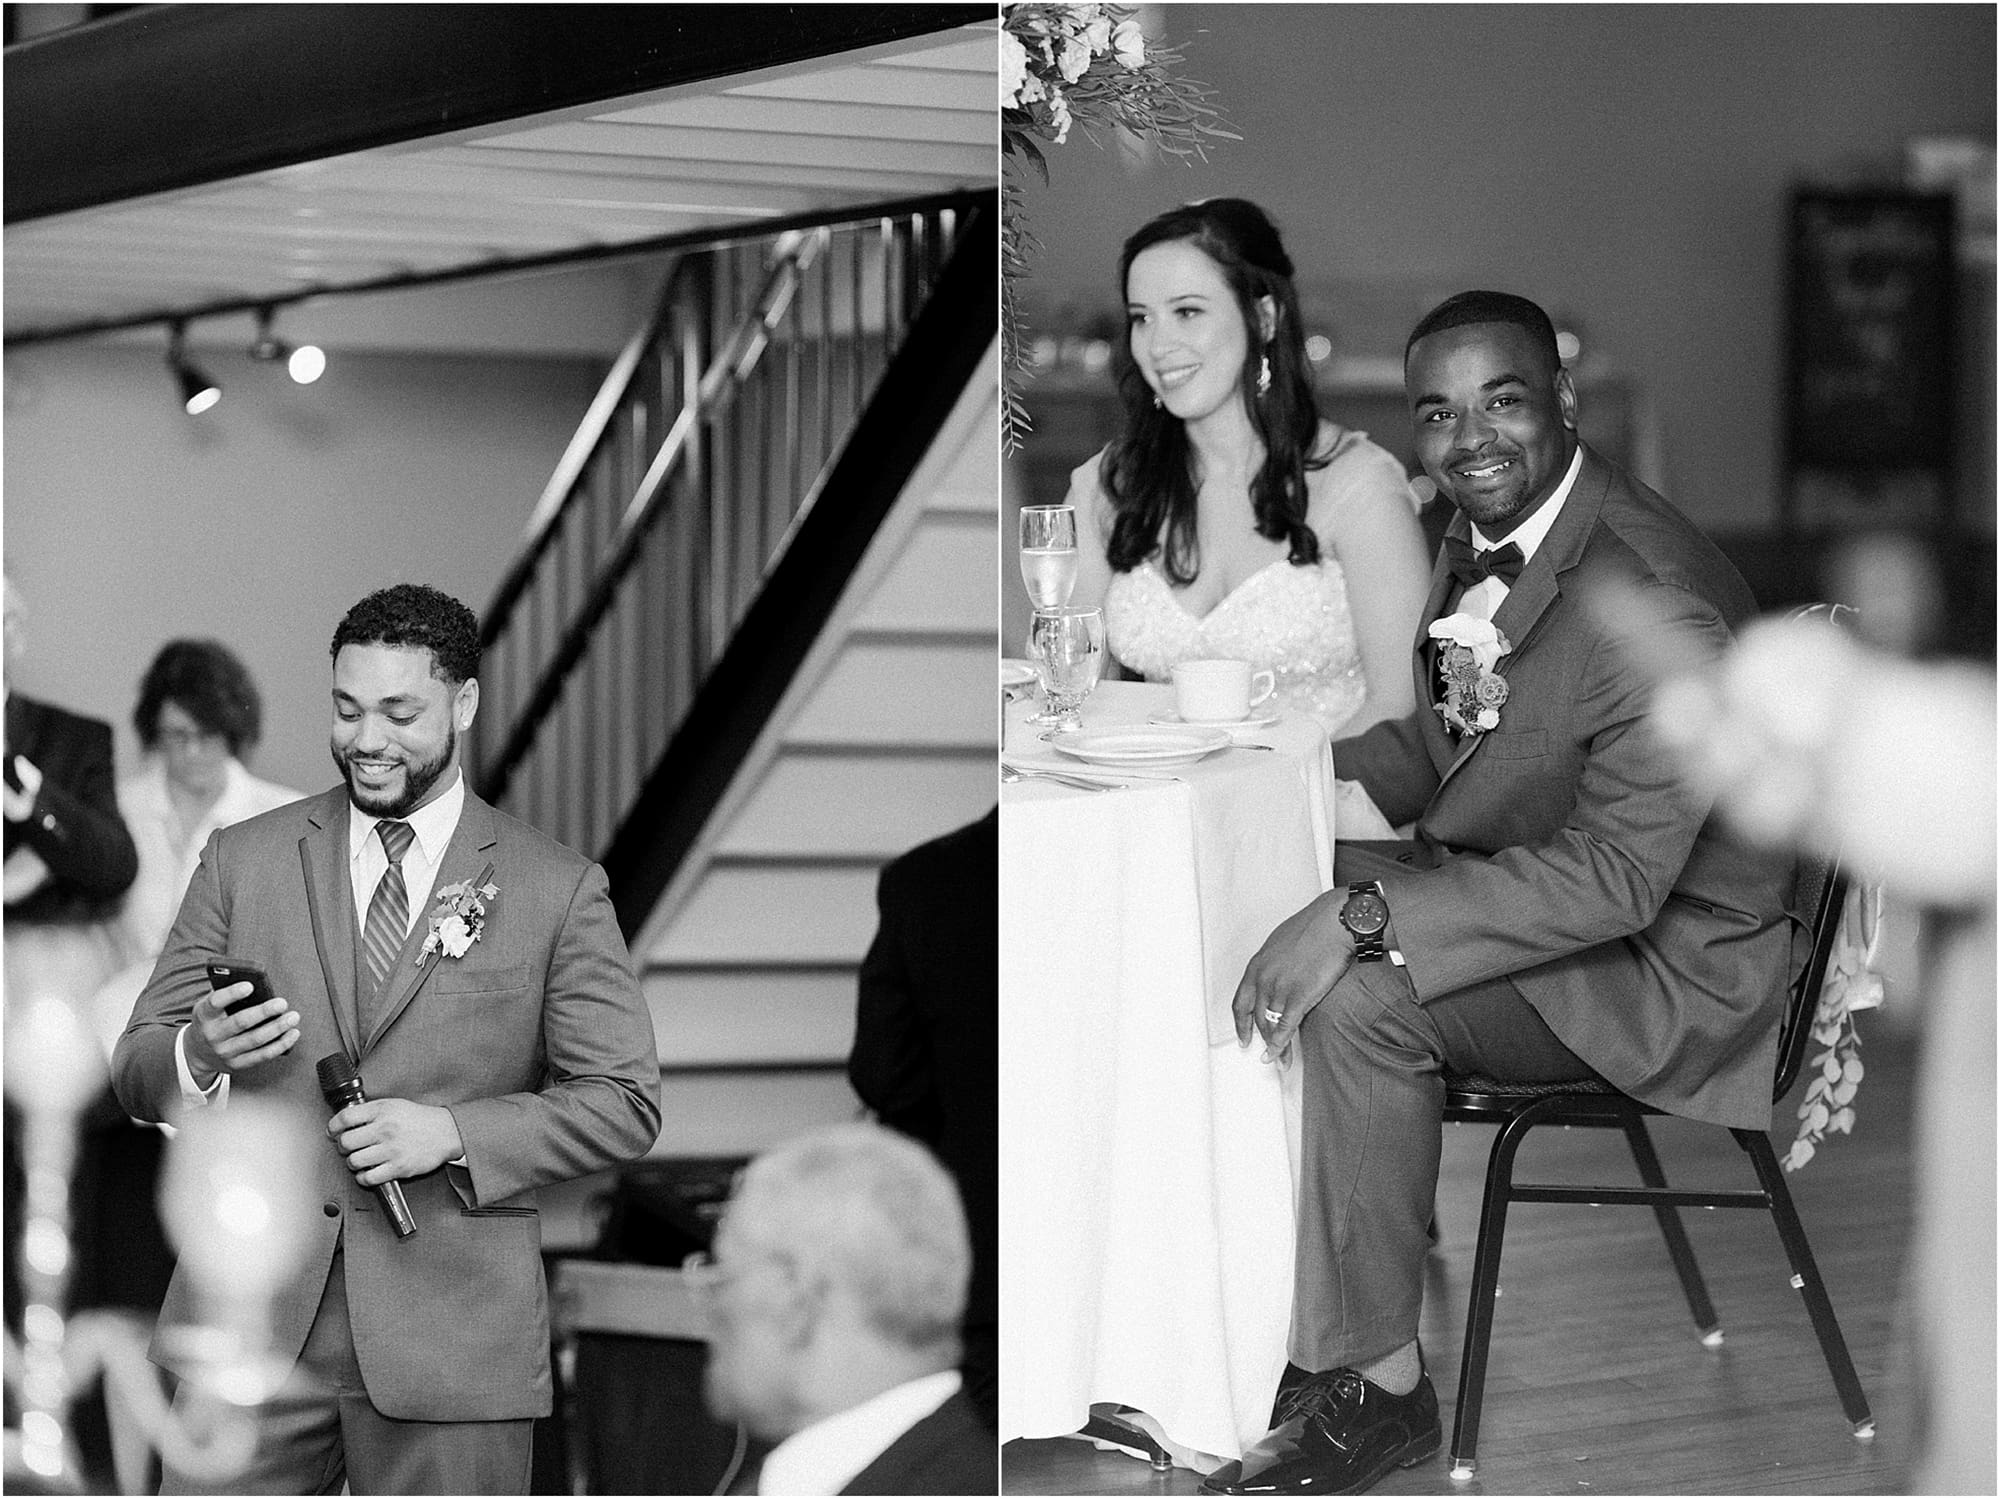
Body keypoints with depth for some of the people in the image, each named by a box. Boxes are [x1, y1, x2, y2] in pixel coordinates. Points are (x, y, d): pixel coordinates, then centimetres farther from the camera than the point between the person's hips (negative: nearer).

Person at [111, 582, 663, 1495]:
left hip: (451, 1336, -1)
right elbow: (136, 1068, 10)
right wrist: (201, 1055, -14)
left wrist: (453, 1132, -12)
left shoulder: (557, 890, 4)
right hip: (253, 1325, 2)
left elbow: (624, 1101, 2)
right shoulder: (244, 860, 11)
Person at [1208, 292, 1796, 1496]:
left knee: (1356, 998, -27)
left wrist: (1364, 915, -34)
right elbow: (1449, 758, 15)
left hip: (1667, 962, -10)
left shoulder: (1651, 601, -27)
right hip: (1516, 883, 10)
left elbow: (1616, 875, -30)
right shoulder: (1487, 541, 3)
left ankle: (1379, 1386, -14)